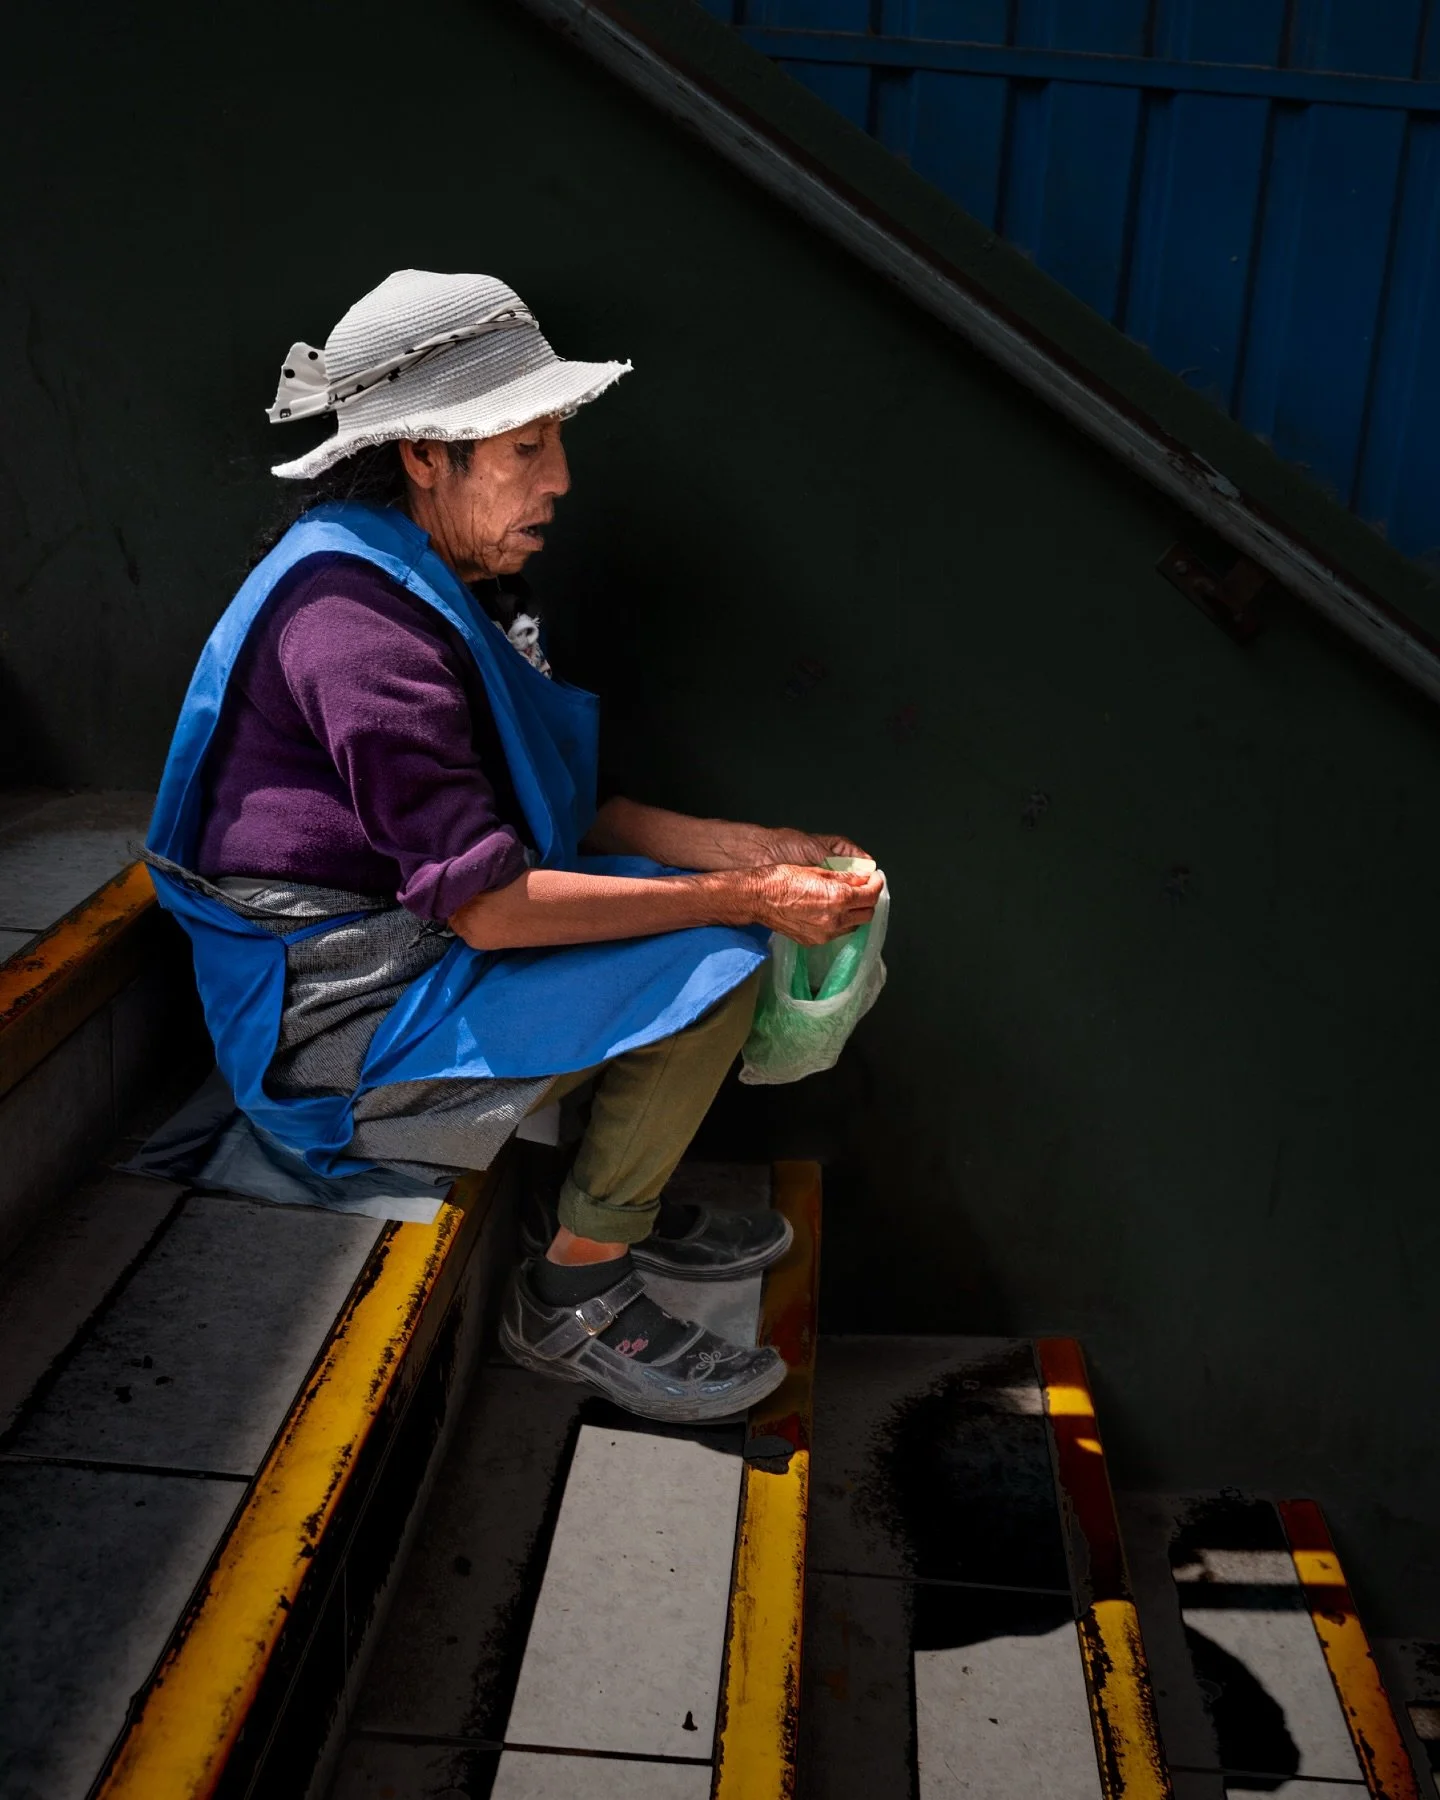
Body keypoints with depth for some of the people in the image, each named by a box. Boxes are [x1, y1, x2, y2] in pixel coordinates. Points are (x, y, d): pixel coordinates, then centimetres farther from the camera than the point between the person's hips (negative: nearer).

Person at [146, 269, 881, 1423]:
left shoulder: (434, 583, 8)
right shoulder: (359, 624, -25)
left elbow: (555, 810, 9)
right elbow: (488, 902, -28)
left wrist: (745, 847, -2)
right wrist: (747, 900, -22)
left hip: (413, 947, 10)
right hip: (337, 1025, -10)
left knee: (718, 903, 10)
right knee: (713, 963, -19)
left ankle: (619, 1201, 15)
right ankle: (571, 1296, -5)